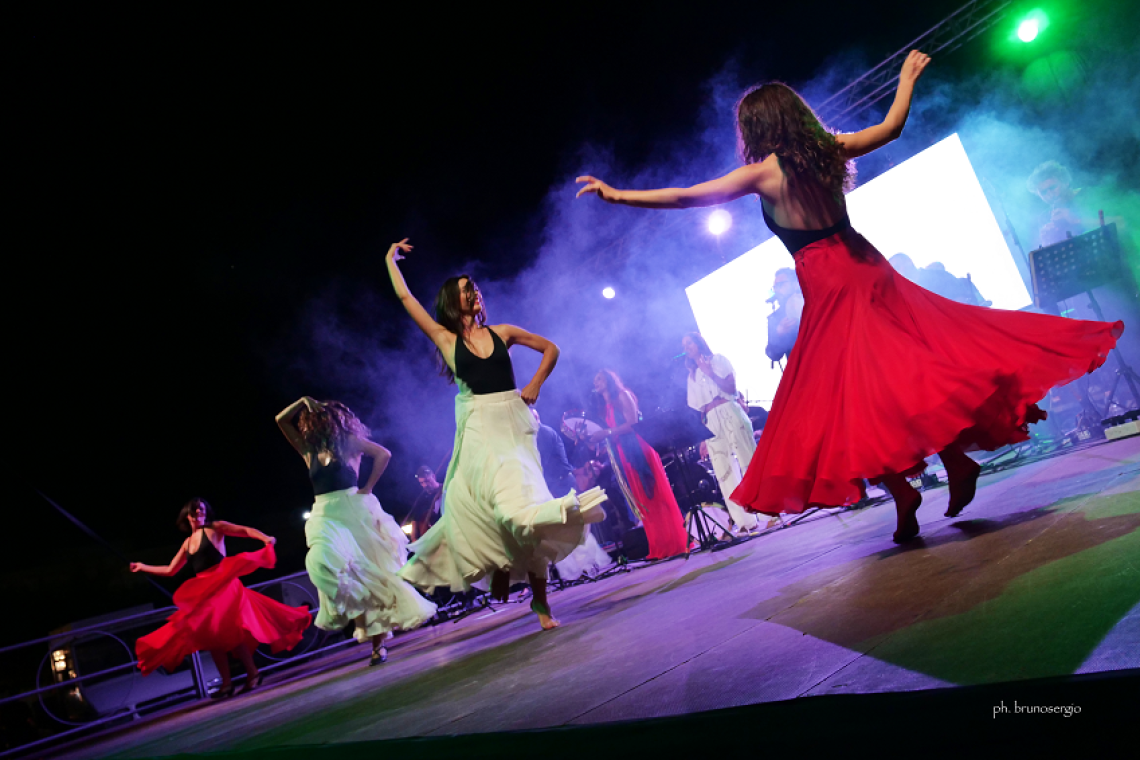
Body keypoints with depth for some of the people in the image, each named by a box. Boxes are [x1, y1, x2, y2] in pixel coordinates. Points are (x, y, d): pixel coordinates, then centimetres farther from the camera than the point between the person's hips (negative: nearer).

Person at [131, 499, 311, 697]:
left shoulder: (214, 528, 1)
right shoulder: (187, 543, 17)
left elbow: (245, 530, -7)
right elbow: (170, 570, 26)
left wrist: (265, 539, -25)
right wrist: (143, 567, 29)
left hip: (223, 585, -7)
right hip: (203, 594, 7)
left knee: (228, 631, -16)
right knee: (211, 636, 3)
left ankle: (252, 674, -8)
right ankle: (227, 682, 8)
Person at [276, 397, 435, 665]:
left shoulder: (347, 442, 5)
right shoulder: (309, 450, 17)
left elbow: (383, 454, -5)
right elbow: (281, 419, 20)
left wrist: (368, 487, -8)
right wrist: (303, 401, 10)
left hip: (354, 509, -3)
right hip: (326, 515, 3)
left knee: (369, 570, -3)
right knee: (322, 560, -22)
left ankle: (379, 638, 6)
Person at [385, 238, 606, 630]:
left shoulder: (501, 332, 10)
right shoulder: (446, 339, 7)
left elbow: (550, 349, 17)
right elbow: (405, 297, 8)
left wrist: (535, 385, 5)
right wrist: (390, 260, 17)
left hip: (513, 425, 2)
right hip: (479, 429, -1)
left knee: (521, 501, -4)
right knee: (501, 499, -20)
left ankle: (540, 601, 3)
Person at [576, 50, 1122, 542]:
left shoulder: (763, 173, -9)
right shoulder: (830, 150, 6)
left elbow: (684, 196, -11)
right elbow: (892, 125, 21)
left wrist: (617, 195, -6)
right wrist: (908, 76, 37)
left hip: (827, 285, -6)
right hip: (865, 267, 6)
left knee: (849, 393, 0)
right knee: (910, 367, 13)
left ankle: (902, 493, 0)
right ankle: (956, 459, 11)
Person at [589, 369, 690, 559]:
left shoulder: (622, 395, -2)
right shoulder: (603, 407, 20)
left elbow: (632, 423, -14)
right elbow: (610, 434, 16)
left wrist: (607, 433, -18)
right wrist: (595, 438, 3)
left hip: (638, 449, -7)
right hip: (622, 455, 8)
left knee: (657, 495, -7)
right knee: (642, 500, 5)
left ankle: (676, 541, -4)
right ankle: (660, 547, 7)